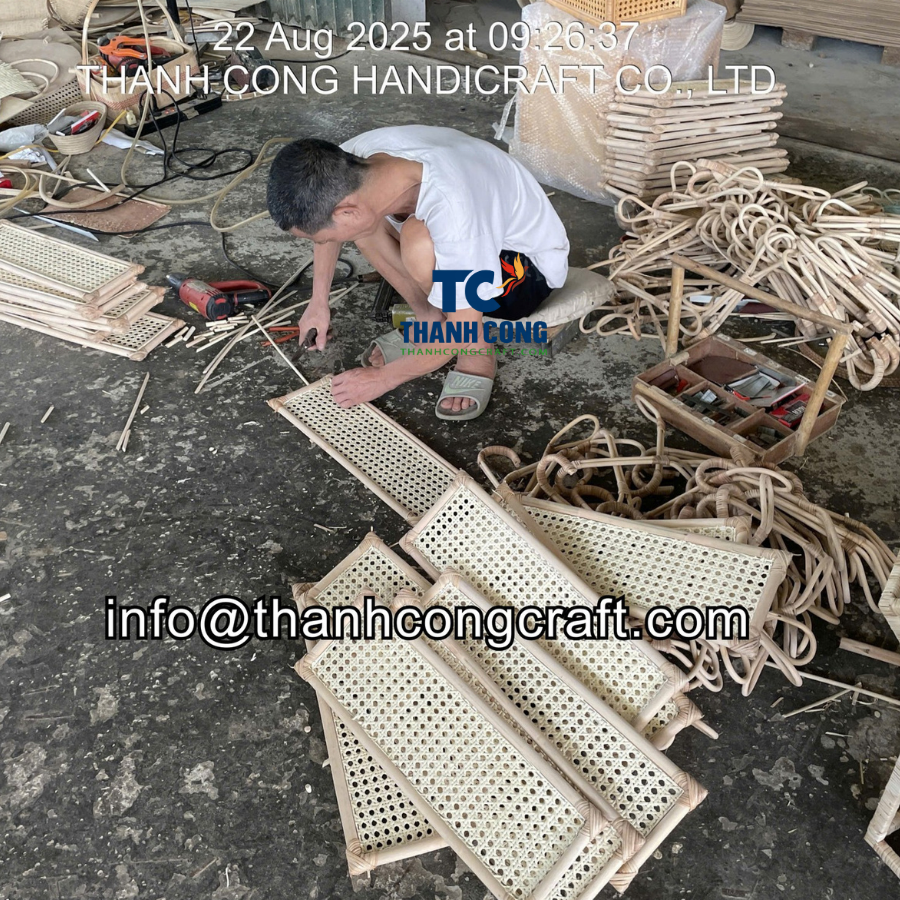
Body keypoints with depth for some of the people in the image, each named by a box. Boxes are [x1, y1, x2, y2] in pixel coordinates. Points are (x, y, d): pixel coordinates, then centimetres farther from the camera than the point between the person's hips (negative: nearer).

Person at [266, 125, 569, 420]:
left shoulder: (451, 210, -40)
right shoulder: (354, 157, -20)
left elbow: (464, 330, -30)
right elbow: (328, 215, 5)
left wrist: (382, 378, -19)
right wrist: (319, 302, 6)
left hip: (529, 267, -7)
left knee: (419, 241, -35)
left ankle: (478, 355, -11)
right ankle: (430, 320, 1)